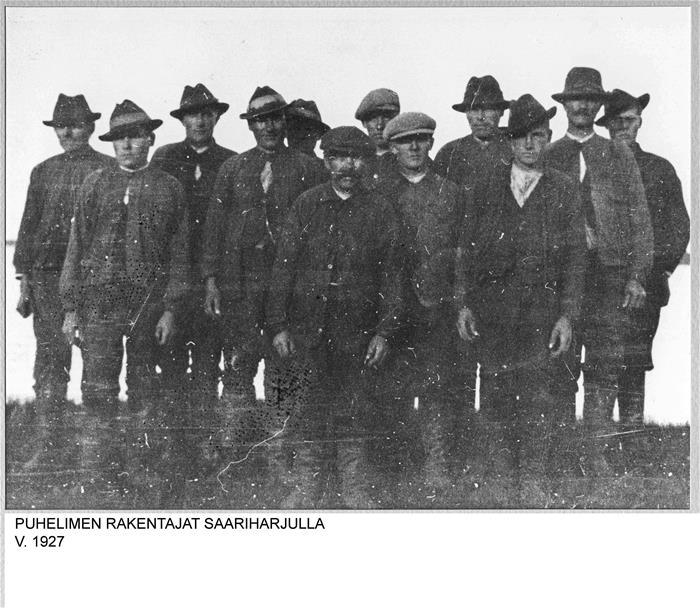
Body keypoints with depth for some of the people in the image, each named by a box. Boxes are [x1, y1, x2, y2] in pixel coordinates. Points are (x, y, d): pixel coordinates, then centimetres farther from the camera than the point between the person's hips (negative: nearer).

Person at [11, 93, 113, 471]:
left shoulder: (110, 170, 5)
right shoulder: (43, 172, 14)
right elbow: (28, 227, 15)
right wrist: (23, 278, 8)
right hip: (48, 275, 2)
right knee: (50, 359, -2)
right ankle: (45, 447, 0)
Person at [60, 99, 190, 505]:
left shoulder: (169, 188, 6)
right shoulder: (95, 186, 7)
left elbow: (178, 254, 5)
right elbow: (77, 247, 7)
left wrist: (171, 309, -2)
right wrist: (71, 307, 2)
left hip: (150, 302, 0)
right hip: (99, 300, 0)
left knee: (145, 389, 8)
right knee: (100, 392, -3)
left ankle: (146, 472, 17)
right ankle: (100, 480, 3)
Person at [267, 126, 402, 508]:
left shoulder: (380, 212, 5)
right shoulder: (306, 205, 6)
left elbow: (390, 276, 5)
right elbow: (283, 268, 5)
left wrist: (384, 333, -2)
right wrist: (279, 326, -2)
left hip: (356, 331, 0)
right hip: (307, 326, 1)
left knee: (354, 413, 3)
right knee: (310, 409, 3)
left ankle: (356, 493, 15)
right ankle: (304, 491, 14)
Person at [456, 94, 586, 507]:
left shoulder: (564, 192, 5)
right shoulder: (487, 191, 10)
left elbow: (576, 257, 2)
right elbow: (467, 251, 11)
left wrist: (567, 316, -5)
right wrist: (464, 304, 1)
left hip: (543, 314, -2)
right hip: (491, 315, 2)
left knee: (540, 404, -4)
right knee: (497, 403, 5)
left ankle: (535, 489, 4)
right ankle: (501, 484, 15)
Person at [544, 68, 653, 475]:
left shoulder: (620, 156, 12)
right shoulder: (547, 158, 10)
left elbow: (640, 219, 9)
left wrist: (637, 276, 0)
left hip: (610, 271, 1)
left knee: (606, 366, -3)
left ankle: (598, 454, 2)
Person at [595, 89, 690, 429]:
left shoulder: (660, 169, 13)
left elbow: (680, 225, 11)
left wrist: (663, 266, -1)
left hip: (645, 282, 0)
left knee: (635, 359, -4)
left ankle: (633, 425, 2)